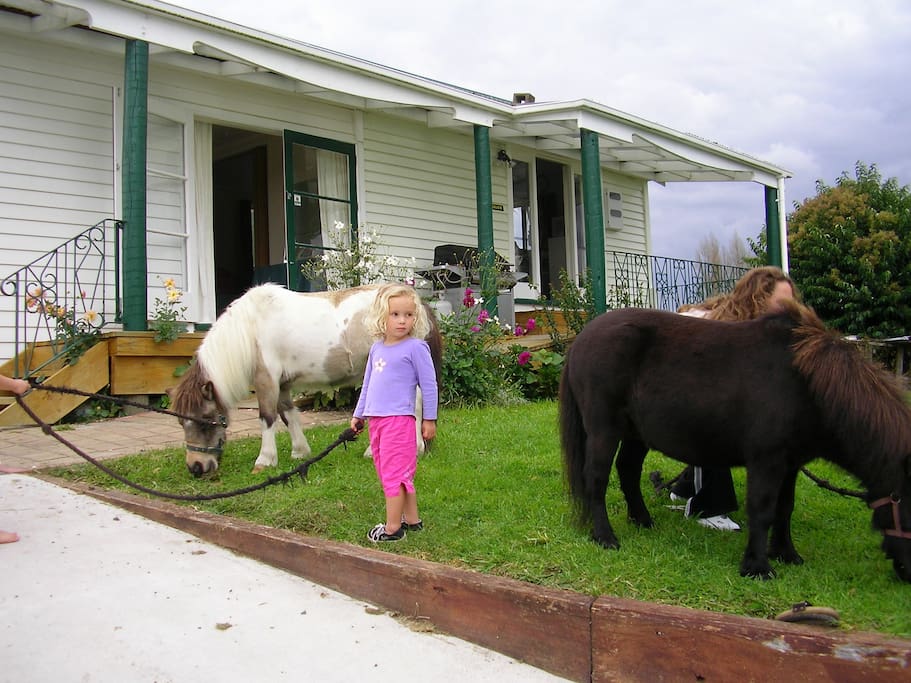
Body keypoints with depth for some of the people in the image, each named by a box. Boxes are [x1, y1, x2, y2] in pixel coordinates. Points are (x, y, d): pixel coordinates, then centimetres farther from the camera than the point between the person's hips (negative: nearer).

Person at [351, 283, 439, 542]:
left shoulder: (415, 347, -9)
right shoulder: (377, 348, 12)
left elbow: (429, 385, -5)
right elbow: (367, 383, 21)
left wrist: (430, 419, -4)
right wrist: (358, 414, 24)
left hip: (399, 419, -8)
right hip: (375, 419, 8)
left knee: (394, 473, -4)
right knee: (392, 473, 13)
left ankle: (392, 528, 4)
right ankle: (412, 519, 24)